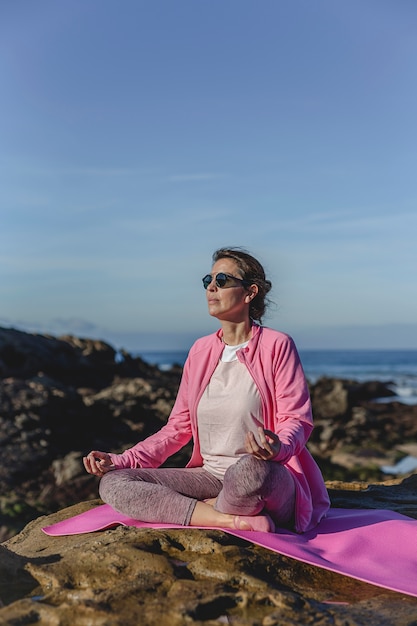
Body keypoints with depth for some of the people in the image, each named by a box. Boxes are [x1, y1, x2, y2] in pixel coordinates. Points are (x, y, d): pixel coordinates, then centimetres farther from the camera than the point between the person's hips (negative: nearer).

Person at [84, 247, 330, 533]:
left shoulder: (277, 345, -4)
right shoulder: (200, 350, 11)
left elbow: (297, 419, -7)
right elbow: (178, 427, 12)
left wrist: (278, 448, -31)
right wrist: (121, 461, 0)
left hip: (267, 479, -5)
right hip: (210, 476, 6)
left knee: (250, 469, -43)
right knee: (112, 483, -14)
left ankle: (209, 509, -8)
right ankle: (238, 521, -20)